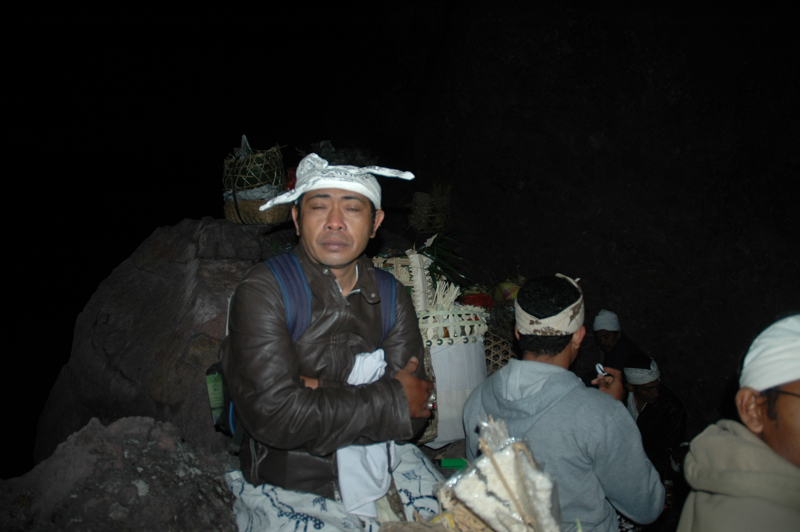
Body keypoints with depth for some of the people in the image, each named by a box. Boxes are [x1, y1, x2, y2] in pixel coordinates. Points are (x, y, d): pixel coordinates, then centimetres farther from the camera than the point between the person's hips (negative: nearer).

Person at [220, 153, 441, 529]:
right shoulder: (262, 293, -12)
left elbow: (415, 413, -4)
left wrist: (321, 395, -17)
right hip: (290, 488, -3)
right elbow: (272, 415, -22)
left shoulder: (391, 297, 3)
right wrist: (391, 398, -15)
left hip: (384, 478, 4)